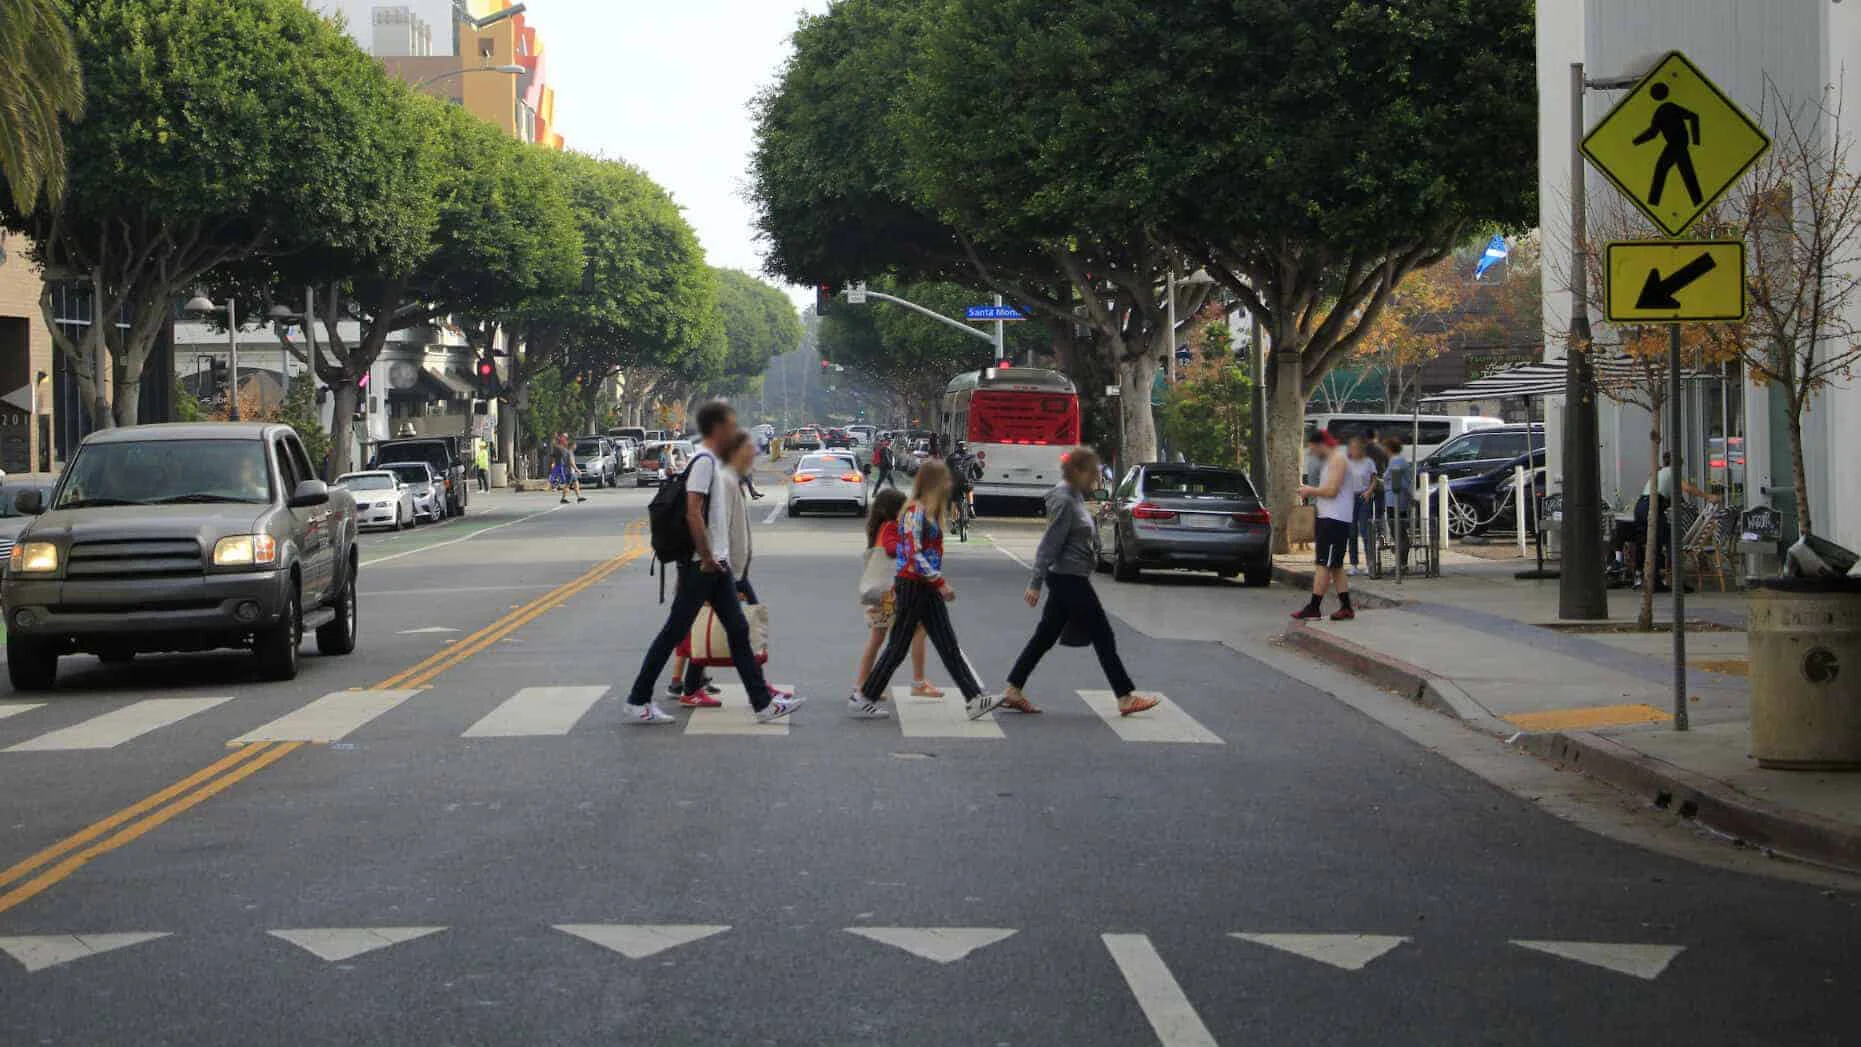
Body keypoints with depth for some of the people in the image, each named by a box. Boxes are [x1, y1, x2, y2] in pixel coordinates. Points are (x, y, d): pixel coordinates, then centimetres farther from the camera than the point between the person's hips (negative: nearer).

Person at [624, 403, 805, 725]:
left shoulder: (714, 463, 16)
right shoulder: (704, 461, -15)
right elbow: (693, 512, -22)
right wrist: (707, 558, -19)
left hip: (716, 564, 10)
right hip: (700, 565, -10)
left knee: (738, 630, 7)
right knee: (674, 632, -3)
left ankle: (763, 703, 8)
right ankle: (638, 700, 5)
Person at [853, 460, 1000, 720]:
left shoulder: (930, 511, 14)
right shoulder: (915, 511, -15)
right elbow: (913, 555, -22)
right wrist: (941, 582, -23)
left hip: (927, 589, 9)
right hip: (911, 586, -9)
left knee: (949, 647, 4)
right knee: (898, 647, -1)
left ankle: (974, 700, 1)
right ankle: (862, 699, 8)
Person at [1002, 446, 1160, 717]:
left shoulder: (1075, 497, 13)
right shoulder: (1064, 501, -17)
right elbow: (1050, 544, -20)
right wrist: (1035, 583, -21)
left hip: (1068, 580, 10)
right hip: (1069, 580, -10)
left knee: (1044, 637, 10)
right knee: (1103, 637, -2)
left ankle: (1012, 691, 10)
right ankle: (1126, 698, 3)